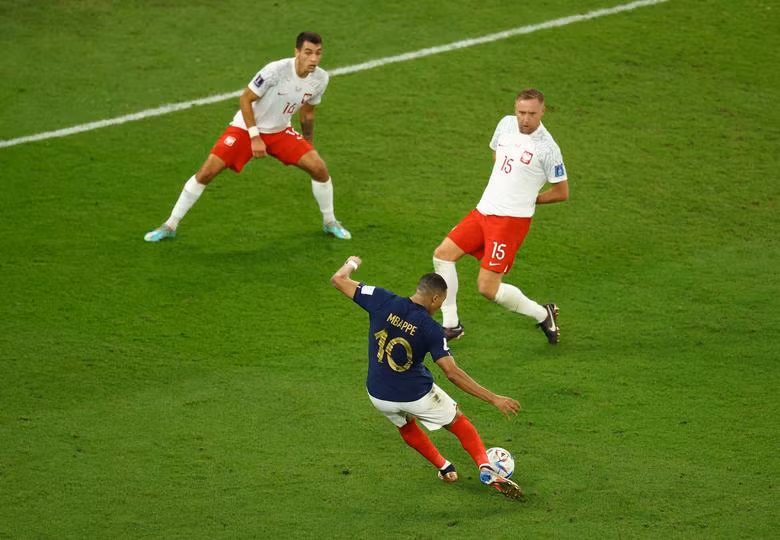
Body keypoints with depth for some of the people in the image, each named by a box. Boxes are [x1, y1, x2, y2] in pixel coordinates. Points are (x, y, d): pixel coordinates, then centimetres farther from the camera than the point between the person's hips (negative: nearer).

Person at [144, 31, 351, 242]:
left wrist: (308, 144, 17)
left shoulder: (320, 79, -10)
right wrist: (254, 137, -21)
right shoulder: (276, 70, -28)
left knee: (319, 167, -11)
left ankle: (329, 222, 16)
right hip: (245, 128, -4)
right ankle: (170, 226, 1)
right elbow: (245, 99, -18)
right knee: (206, 171, -14)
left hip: (280, 132, 4)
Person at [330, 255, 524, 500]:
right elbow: (452, 373, -23)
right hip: (416, 395, -3)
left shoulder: (382, 301, -15)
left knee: (405, 424, 36)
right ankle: (486, 468, 4)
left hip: (378, 395, 3)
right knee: (458, 421, 20)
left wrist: (350, 264, 17)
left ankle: (444, 468, 40)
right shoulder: (430, 329, -20)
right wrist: (494, 399, -19)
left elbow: (338, 280, -8)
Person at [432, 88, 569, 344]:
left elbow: (562, 192, -6)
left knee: (487, 287, -11)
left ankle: (542, 314, 11)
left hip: (512, 219, -7)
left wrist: (528, 200, 3)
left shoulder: (547, 148, -15)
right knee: (442, 254, 0)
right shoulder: (506, 124, 4)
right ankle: (451, 325, 10)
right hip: (483, 210, 7)